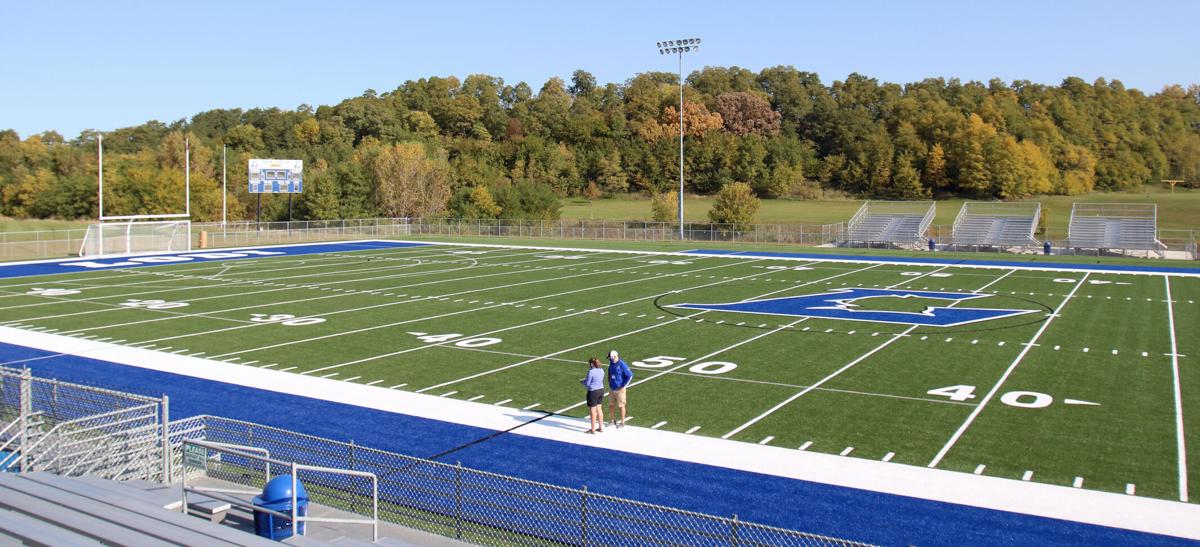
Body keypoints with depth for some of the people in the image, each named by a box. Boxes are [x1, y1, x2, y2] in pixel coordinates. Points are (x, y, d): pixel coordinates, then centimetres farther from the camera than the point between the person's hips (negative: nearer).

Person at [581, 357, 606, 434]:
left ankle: (593, 429, 11)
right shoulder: (601, 370, 5)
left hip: (593, 392, -8)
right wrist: (586, 380, 16)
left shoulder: (591, 372, -19)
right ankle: (601, 427, 22)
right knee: (599, 409, 16)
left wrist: (583, 381, 8)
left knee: (592, 411, 3)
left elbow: (587, 384, -15)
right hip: (601, 390, 8)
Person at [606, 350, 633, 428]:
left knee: (621, 406, 3)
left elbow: (630, 375, -18)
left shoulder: (622, 365, -18)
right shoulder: (611, 364, 4)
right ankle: (613, 421, 26)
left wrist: (623, 386, -16)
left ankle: (622, 423, 15)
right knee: (611, 405, 12)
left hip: (619, 389, -7)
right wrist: (609, 383, 14)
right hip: (611, 389, 7)